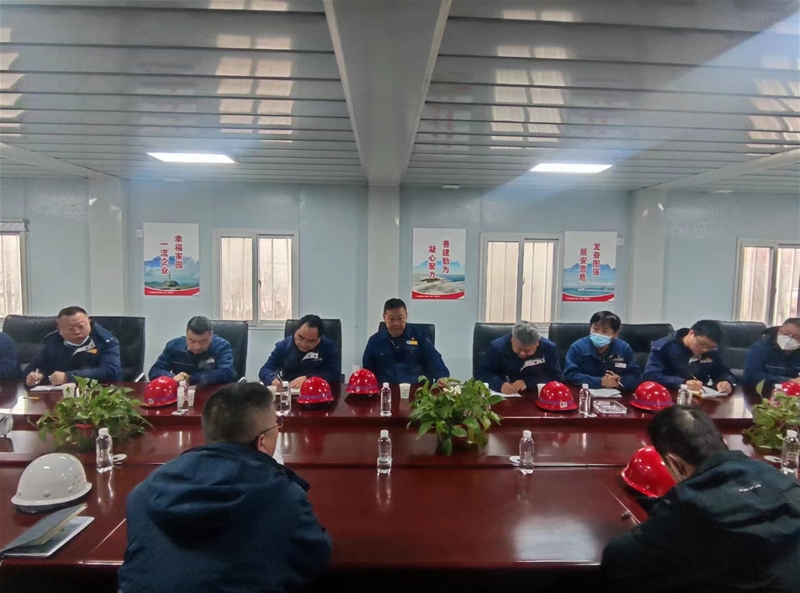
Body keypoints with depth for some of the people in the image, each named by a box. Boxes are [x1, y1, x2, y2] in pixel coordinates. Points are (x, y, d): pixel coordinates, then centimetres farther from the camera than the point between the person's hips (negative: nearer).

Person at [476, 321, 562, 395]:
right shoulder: (497, 346, -10)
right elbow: (481, 372, -9)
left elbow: (556, 377, -7)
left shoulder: (549, 348, -7)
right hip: (504, 397, 0)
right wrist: (500, 384, -27)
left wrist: (527, 383, -19)